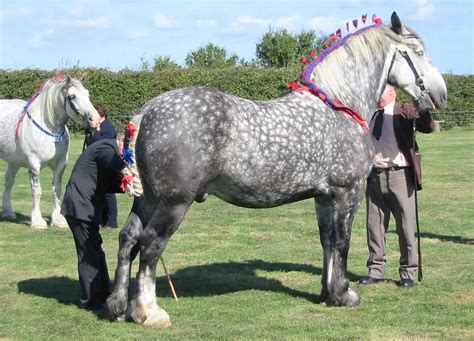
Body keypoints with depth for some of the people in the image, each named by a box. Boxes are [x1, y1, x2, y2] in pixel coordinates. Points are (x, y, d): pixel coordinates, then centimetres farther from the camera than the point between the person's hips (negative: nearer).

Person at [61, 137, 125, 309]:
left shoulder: (109, 149, 17)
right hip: (81, 208, -10)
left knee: (94, 252, 17)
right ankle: (90, 300, 5)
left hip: (84, 207, 10)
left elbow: (111, 184, 11)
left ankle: (102, 295, 26)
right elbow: (123, 170, -31)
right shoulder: (106, 148, -15)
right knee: (89, 254, -3)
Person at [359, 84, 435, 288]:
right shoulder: (369, 116, 14)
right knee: (374, 225, 10)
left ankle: (408, 273, 10)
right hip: (375, 177, 5)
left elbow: (428, 127, -17)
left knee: (406, 226, 0)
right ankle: (376, 270, 21)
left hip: (399, 175, -5)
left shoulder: (404, 112, -2)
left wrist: (425, 111, -35)